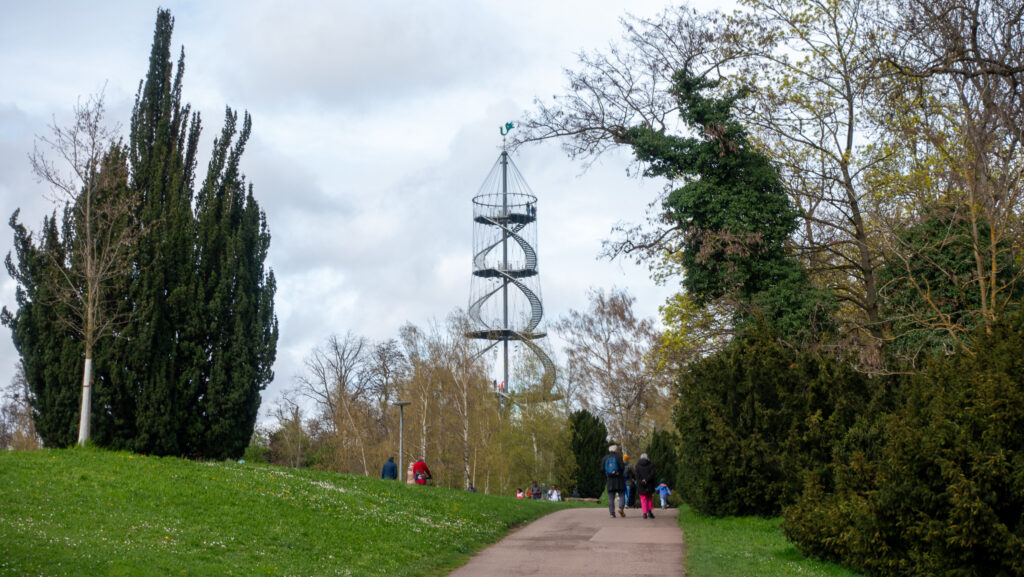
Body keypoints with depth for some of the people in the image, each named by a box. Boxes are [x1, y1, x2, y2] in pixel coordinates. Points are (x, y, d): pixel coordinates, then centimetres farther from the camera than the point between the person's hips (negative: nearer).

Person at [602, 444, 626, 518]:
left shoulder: (605, 458, 5)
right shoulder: (618, 457, -4)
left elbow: (602, 470, 0)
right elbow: (622, 467, -12)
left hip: (609, 480, 3)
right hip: (618, 479, -3)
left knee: (611, 498, 6)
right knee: (622, 495, 5)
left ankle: (612, 513, -1)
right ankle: (621, 508, -17)